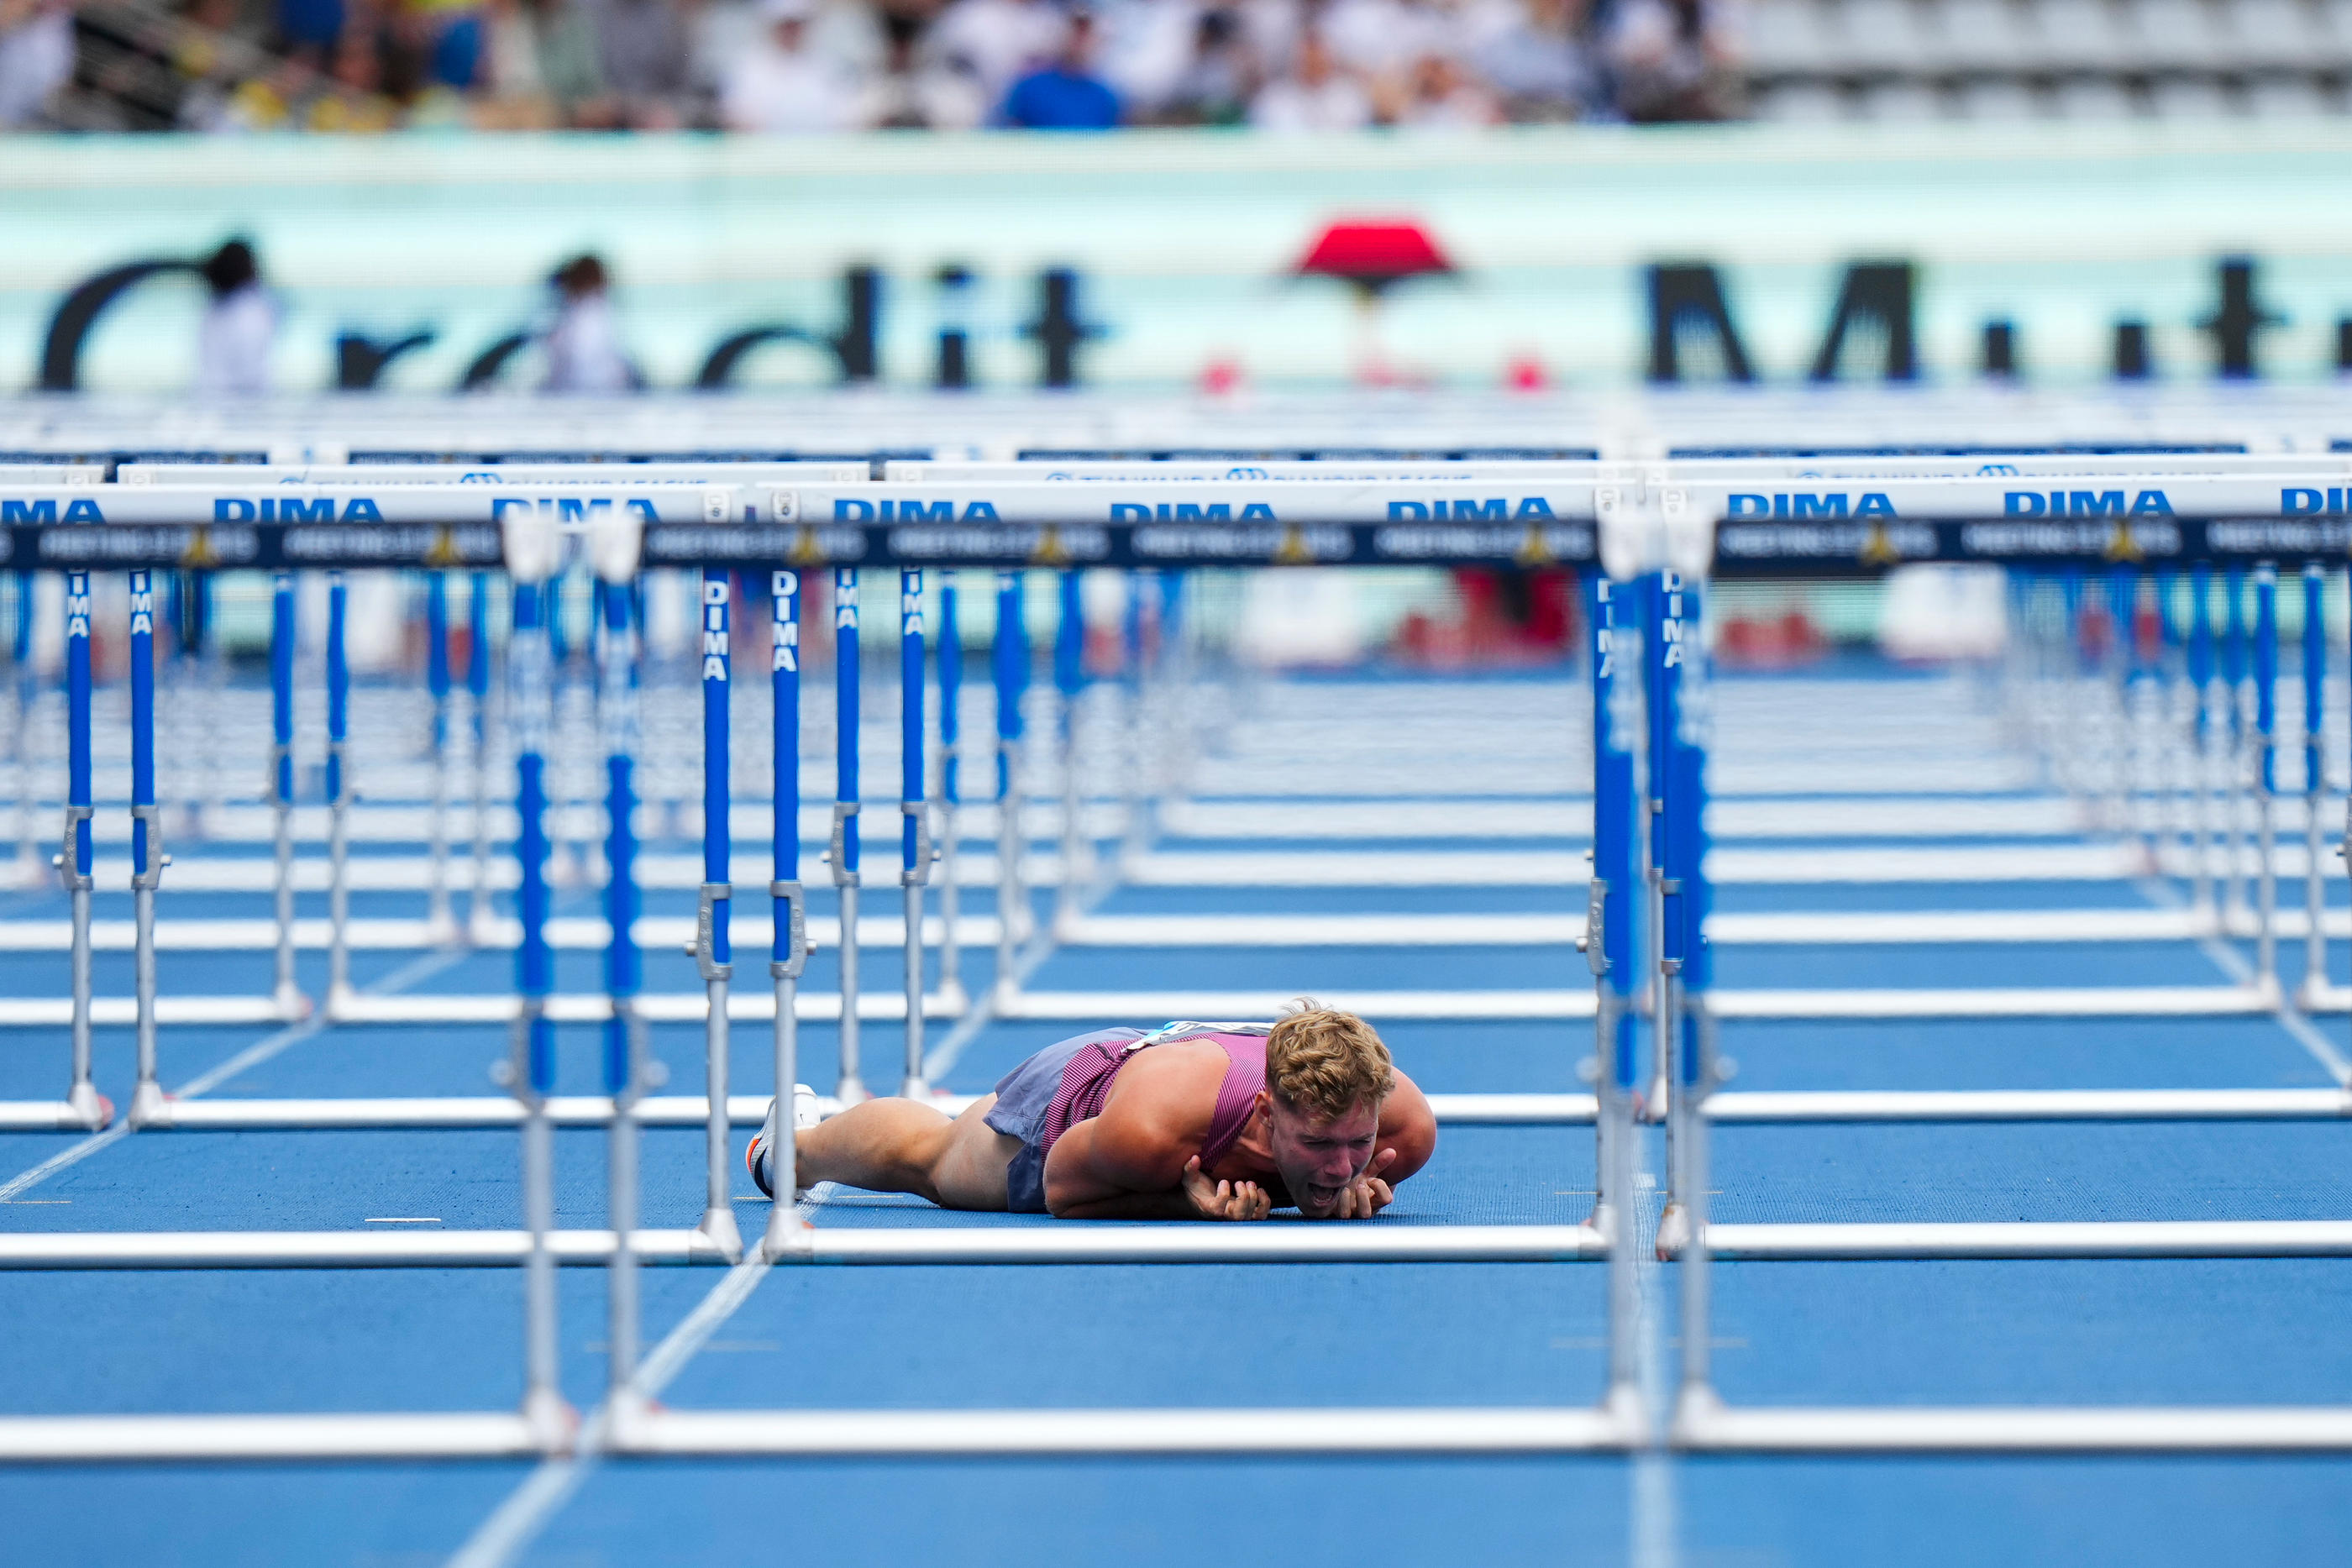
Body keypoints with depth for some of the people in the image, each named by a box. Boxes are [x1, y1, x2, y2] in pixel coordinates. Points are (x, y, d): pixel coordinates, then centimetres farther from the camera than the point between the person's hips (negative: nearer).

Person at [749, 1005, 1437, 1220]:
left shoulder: (1405, 1125, -40)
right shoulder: (1148, 1130, -50)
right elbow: (1062, 1189, -28)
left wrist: (1359, 1188, -37)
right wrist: (1193, 1204, -44)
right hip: (1081, 1088, -4)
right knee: (926, 1161, 30)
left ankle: (965, 1112, 71)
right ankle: (798, 1138, 62)